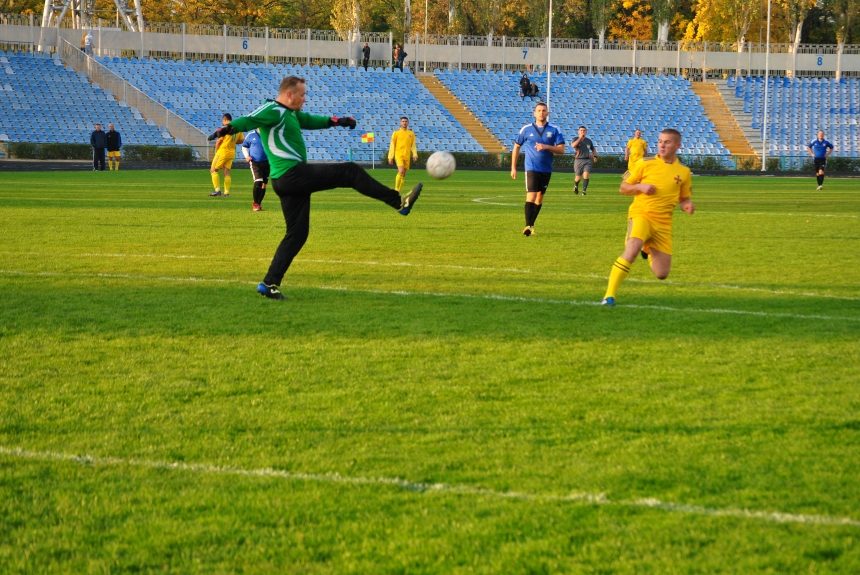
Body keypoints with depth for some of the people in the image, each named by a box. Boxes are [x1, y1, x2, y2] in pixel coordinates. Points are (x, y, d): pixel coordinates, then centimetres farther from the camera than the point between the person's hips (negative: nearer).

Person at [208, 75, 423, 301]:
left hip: (287, 181, 11)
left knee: (297, 233, 11)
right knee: (351, 172, -5)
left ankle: (270, 284, 7)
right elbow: (249, 120, -25)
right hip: (294, 174, -11)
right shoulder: (273, 111, -9)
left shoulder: (290, 113, 21)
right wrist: (229, 128, -43)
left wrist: (334, 121, 31)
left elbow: (309, 121, 38)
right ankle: (399, 203, -1)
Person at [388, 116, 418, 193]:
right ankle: (396, 189, -10)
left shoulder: (411, 133, 11)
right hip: (398, 155, -4)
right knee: (401, 171, -20)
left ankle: (398, 191, 12)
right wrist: (390, 157, -2)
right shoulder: (396, 133, 2)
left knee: (403, 175, 4)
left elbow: (413, 145, 12)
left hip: (407, 156, 4)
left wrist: (415, 155, -2)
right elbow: (392, 145, 2)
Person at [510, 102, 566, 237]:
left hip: (546, 170, 3)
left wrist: (546, 147, -21)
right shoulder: (526, 129, 0)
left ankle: (531, 225, 22)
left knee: (539, 197, 11)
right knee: (531, 195, -17)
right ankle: (528, 226, -22)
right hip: (532, 168, -3)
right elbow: (517, 146, 9)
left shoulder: (555, 130, 0)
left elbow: (561, 149, -4)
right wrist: (513, 168, 7)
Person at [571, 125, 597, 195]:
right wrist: (580, 138, -22)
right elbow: (573, 145, -23)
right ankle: (576, 186, 38)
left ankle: (584, 190, -14)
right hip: (578, 160, -2)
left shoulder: (589, 141, 9)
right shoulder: (576, 139, 0)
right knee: (578, 177, 5)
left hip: (587, 160, 2)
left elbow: (593, 149, 25)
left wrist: (595, 156, 8)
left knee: (586, 175, -17)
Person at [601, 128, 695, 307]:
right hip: (641, 213, -3)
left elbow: (684, 198, 19)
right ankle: (609, 295, -30)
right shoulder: (645, 164, 2)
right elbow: (623, 188, 8)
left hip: (663, 223, 3)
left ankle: (649, 250, 39)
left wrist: (687, 205, -5)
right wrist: (640, 187, -12)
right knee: (632, 250, -34)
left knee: (662, 274, 3)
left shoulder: (683, 171, 8)